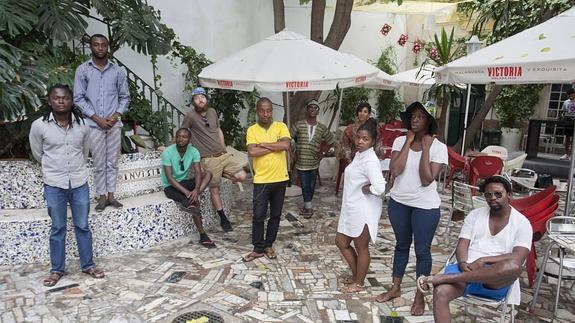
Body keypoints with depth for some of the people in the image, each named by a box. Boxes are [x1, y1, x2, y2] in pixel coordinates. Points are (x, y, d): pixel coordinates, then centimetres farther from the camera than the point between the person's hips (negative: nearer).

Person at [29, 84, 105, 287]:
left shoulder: (81, 124, -3)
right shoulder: (39, 126, -9)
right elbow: (38, 154, 6)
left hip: (80, 183, 2)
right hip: (54, 185, -2)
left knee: (83, 226, 11)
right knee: (58, 228, 10)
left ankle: (88, 265, 24)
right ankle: (57, 269, 24)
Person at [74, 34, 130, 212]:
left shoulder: (118, 70, 4)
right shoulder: (82, 70, -1)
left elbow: (125, 96, 8)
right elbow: (78, 98, -3)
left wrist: (116, 115, -7)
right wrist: (97, 119, -11)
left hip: (114, 123, 2)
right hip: (94, 124, -2)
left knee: (112, 162, 8)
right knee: (99, 163, 4)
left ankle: (111, 195, 19)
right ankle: (102, 196, 16)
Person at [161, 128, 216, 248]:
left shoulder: (193, 151, -7)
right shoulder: (167, 152, -18)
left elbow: (198, 172, -15)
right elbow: (169, 178, -23)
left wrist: (196, 189, -34)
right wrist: (186, 192, -32)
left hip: (185, 182, 5)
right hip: (171, 186, -5)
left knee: (208, 174, -20)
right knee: (193, 206, -27)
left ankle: (193, 199, -31)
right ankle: (203, 236, -18)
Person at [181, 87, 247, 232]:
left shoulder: (212, 112, 9)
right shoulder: (190, 116, -7)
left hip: (224, 154, 5)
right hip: (209, 159, -5)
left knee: (241, 176, -7)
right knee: (214, 190, 2)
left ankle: (220, 173, 20)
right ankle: (223, 220, 18)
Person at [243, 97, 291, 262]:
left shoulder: (281, 126, 0)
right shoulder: (252, 130, -2)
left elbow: (286, 145, -18)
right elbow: (252, 152, -17)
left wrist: (263, 144, -14)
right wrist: (275, 146, -14)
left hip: (280, 179, 1)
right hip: (261, 180, -1)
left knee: (275, 215, 11)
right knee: (258, 216, 2)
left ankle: (269, 245, 27)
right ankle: (258, 248, 17)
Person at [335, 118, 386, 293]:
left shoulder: (370, 161, -22)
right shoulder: (359, 154, 8)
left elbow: (379, 187, -33)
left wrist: (364, 189, -17)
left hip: (363, 211, -10)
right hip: (351, 209, 10)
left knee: (361, 248, 8)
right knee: (341, 242, 18)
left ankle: (359, 283, 27)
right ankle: (356, 275, 35)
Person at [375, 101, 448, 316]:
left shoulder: (438, 147, -11)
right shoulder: (400, 141, -3)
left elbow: (427, 180, -19)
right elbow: (394, 170, -17)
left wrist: (425, 148, -20)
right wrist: (409, 142, -15)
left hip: (425, 206, -3)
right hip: (398, 202, 3)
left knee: (422, 250, 9)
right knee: (401, 245, 19)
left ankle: (420, 296, 27)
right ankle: (395, 288, 35)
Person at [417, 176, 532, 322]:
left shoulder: (522, 223, 5)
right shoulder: (475, 214, 14)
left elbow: (518, 259, -8)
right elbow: (462, 245, 5)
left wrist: (483, 260, -19)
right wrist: (463, 264, -16)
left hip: (496, 280, -1)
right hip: (467, 270, 2)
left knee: (514, 267, -40)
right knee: (440, 292, -32)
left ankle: (443, 278, -40)